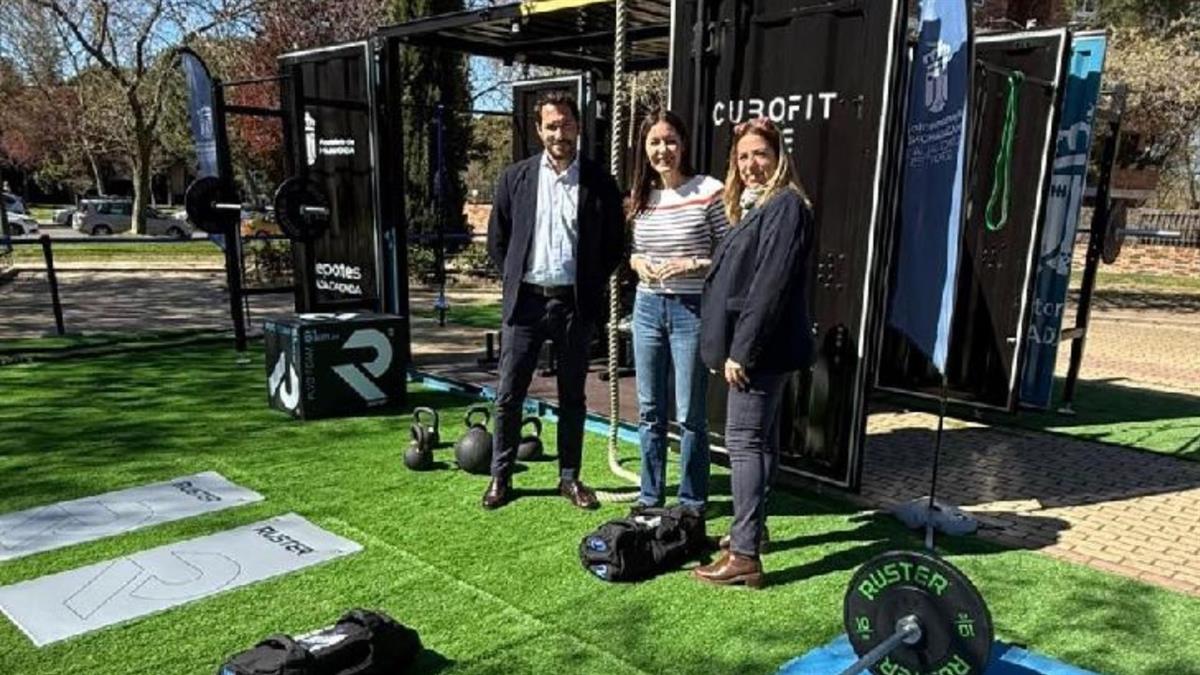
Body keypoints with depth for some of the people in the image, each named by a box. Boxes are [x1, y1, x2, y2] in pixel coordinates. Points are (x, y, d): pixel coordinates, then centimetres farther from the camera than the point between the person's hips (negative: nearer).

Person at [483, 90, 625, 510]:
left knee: (572, 397, 10)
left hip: (575, 303, 0)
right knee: (508, 395, 4)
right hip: (525, 300, 0)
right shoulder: (515, 178, 4)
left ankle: (570, 477, 22)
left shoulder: (600, 183, 2)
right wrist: (513, 280, 4)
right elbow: (497, 240, 10)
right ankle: (500, 477, 18)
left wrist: (591, 285, 2)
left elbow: (615, 244, 7)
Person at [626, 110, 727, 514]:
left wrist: (692, 264, -20)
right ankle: (650, 494, 28)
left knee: (690, 414, 3)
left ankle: (692, 501, 20)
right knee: (649, 410, 14)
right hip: (647, 307, 6)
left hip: (691, 310, -5)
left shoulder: (709, 192, -9)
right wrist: (636, 262, -2)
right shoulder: (641, 197, 7)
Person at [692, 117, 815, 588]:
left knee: (744, 442, -9)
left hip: (761, 347, -10)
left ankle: (744, 556, -5)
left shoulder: (786, 205, -12)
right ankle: (751, 528, 29)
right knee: (760, 439, 17)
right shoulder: (751, 206, 17)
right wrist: (724, 346, 14)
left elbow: (771, 284, -20)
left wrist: (742, 350, -21)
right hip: (750, 347, 10)